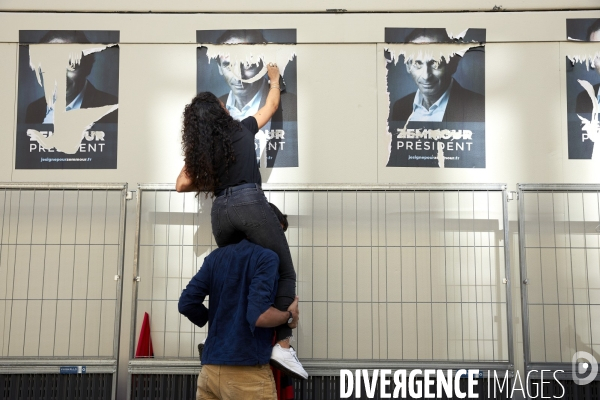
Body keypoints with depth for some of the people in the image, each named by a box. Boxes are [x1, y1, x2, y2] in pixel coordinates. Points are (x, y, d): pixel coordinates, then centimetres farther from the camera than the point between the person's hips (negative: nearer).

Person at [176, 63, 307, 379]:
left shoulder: (197, 148, 15)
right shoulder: (243, 129, 11)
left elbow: (182, 185, 14)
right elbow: (271, 106, 27)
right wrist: (274, 78, 44)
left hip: (220, 212, 4)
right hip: (250, 203, -4)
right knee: (284, 273, -2)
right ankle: (283, 344, -15)